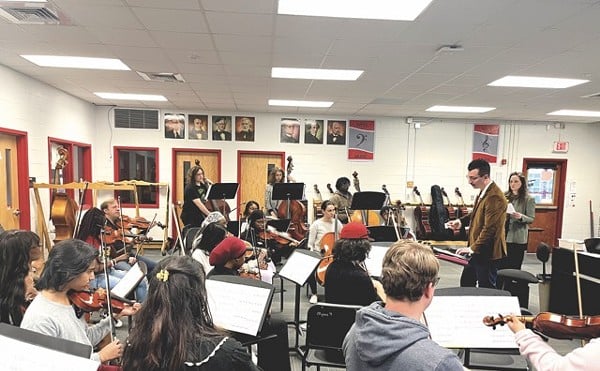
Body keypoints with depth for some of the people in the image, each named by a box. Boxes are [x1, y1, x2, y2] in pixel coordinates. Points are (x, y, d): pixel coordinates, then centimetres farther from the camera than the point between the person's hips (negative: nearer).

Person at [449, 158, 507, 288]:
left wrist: (473, 248, -21)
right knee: (466, 282, 19)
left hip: (488, 253, -10)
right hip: (477, 251, 10)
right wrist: (461, 221, 6)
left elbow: (489, 228, -25)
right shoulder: (483, 192, 8)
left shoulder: (494, 197, -23)